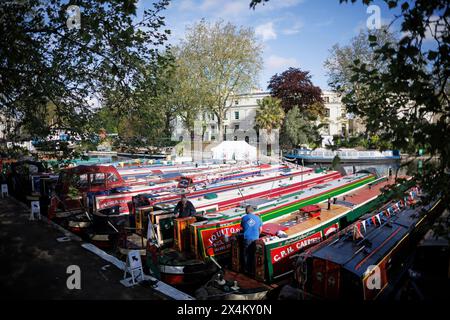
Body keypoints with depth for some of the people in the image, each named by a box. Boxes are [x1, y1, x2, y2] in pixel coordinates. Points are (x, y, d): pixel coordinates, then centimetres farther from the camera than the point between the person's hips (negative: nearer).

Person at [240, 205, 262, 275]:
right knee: (254, 255, 11)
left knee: (246, 254, 13)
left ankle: (246, 269, 20)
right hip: (255, 238, 1)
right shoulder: (257, 218, 3)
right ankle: (253, 270, 18)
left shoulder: (244, 218, 0)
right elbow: (260, 229, 8)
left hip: (247, 238, -1)